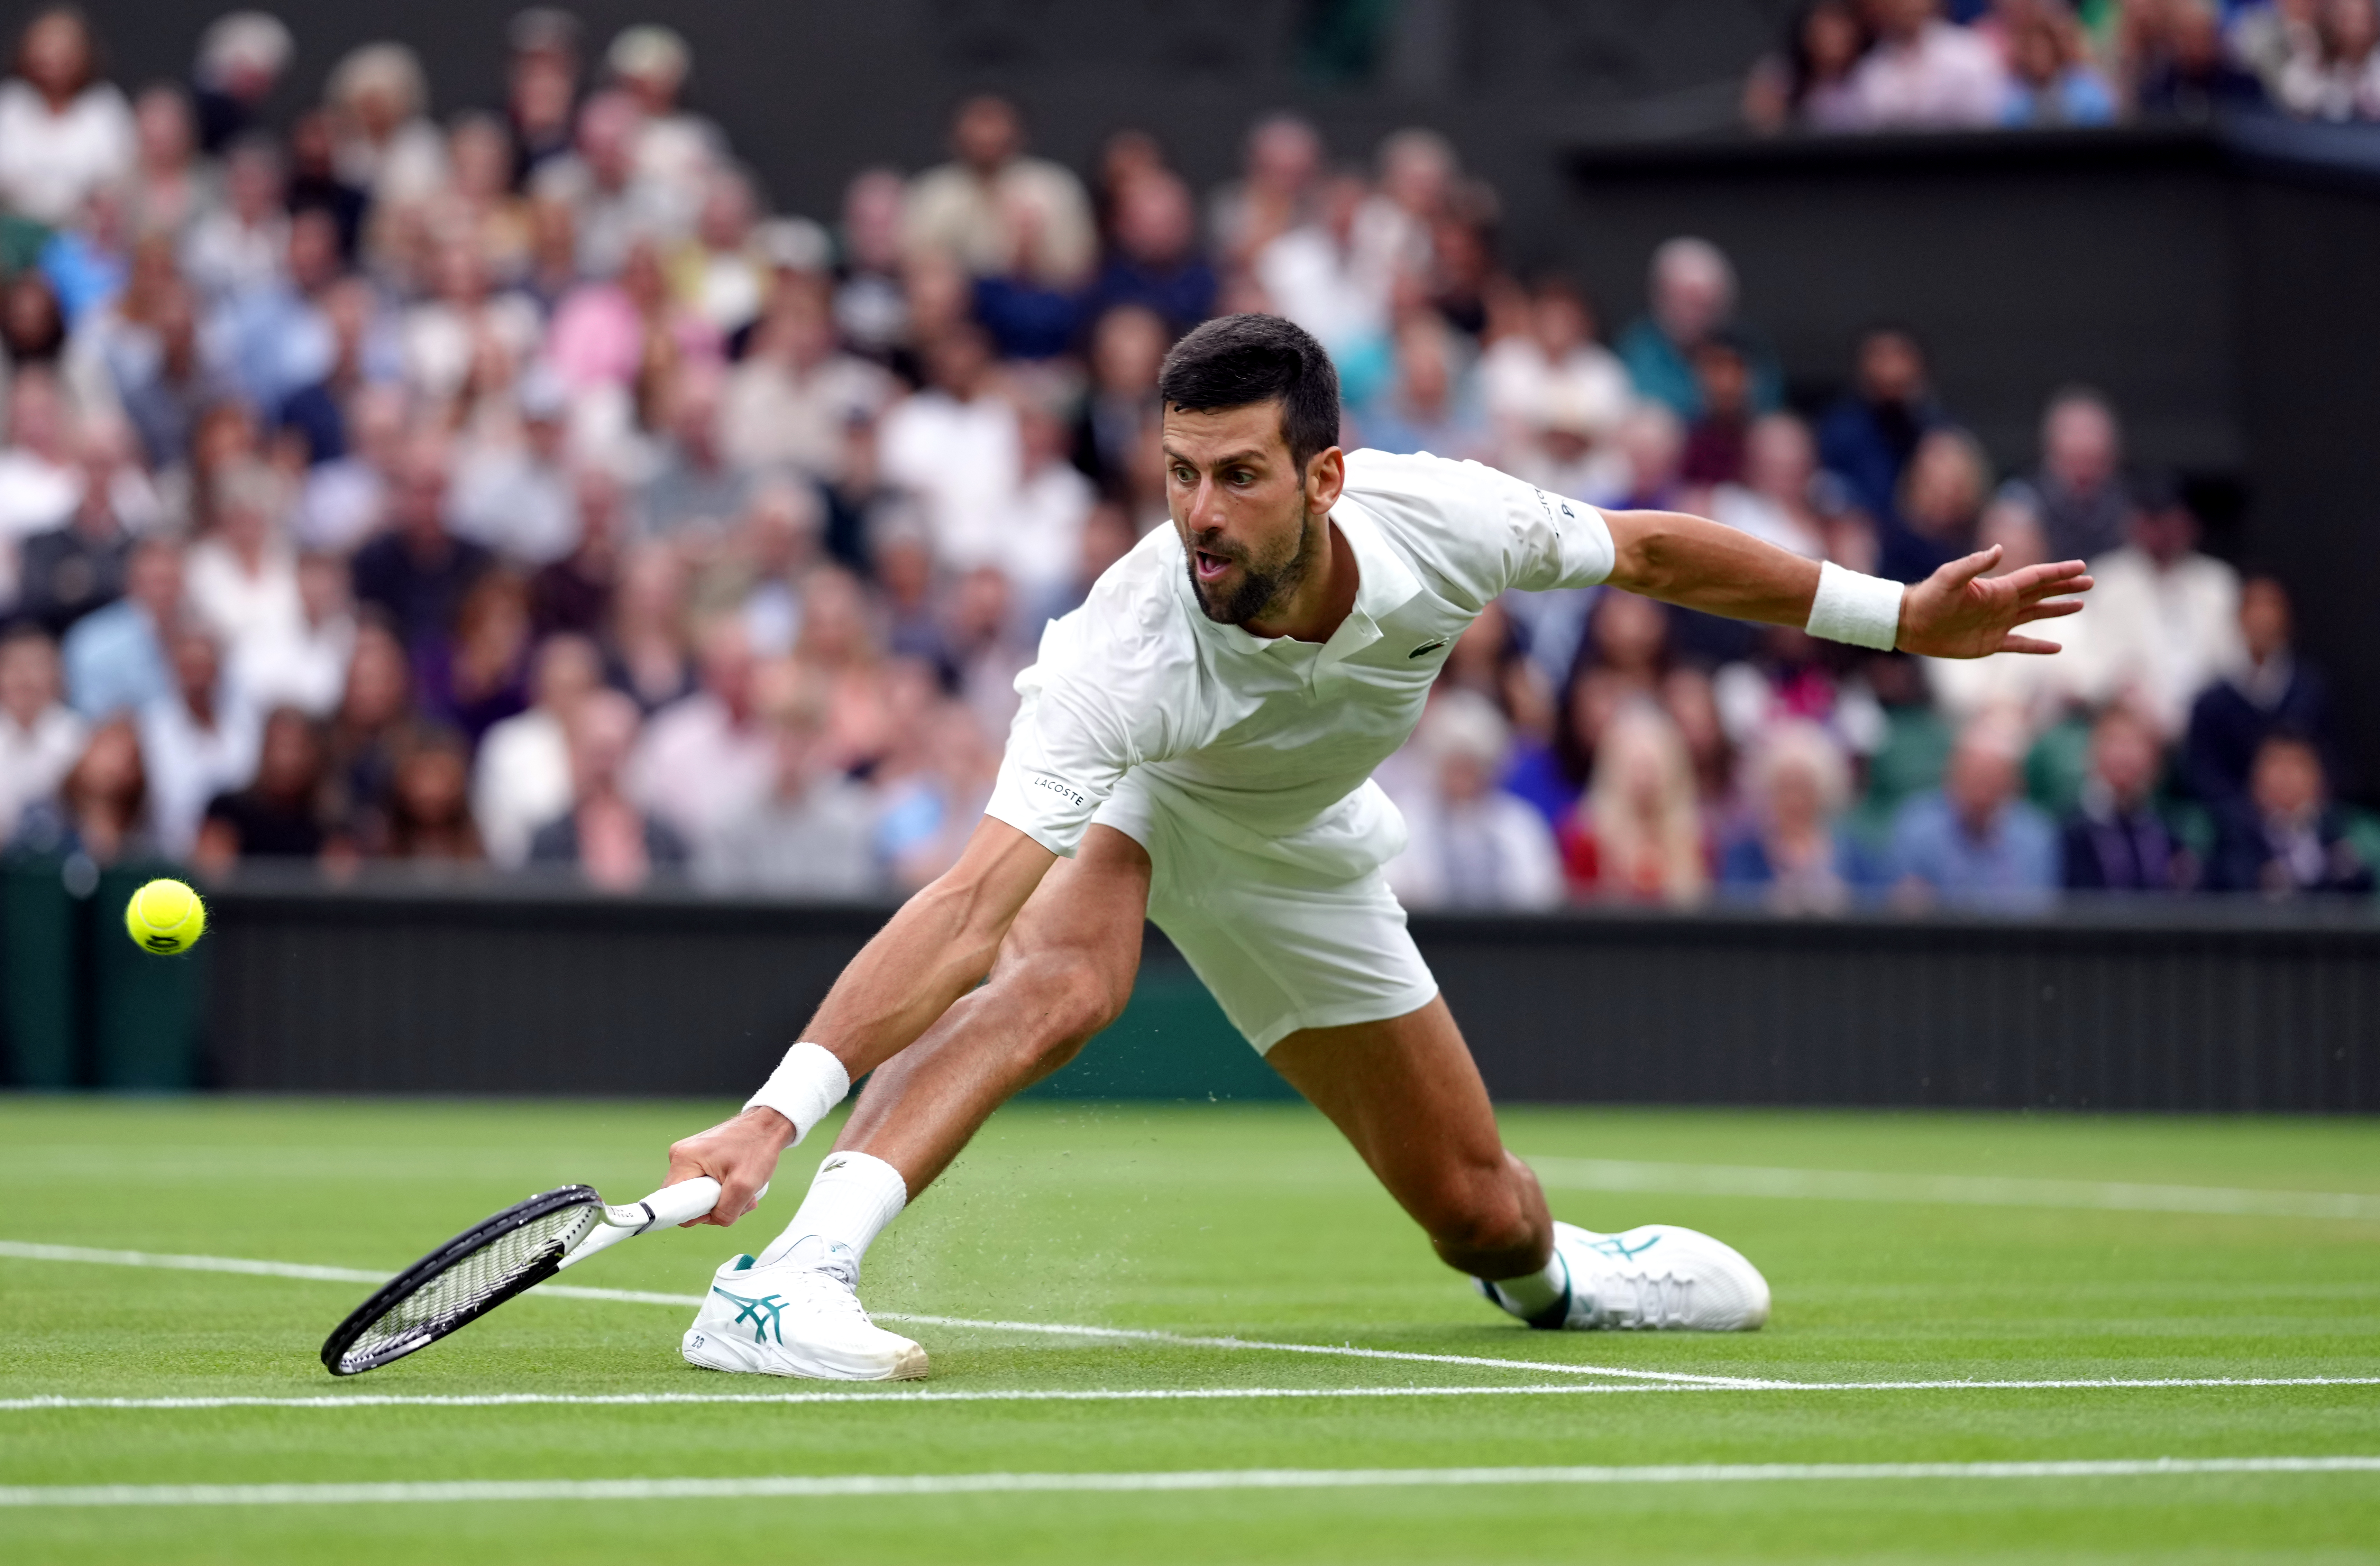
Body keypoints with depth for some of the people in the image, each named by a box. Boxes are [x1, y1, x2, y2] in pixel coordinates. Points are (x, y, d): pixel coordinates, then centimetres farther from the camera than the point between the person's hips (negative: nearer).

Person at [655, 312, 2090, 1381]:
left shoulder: (1440, 520, -32)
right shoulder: (1123, 653, -44)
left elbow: (1651, 552, -11)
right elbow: (977, 907, -52)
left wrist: (1902, 617, -4)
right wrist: (780, 1112, -64)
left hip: (1296, 851, 4)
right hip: (1120, 794, -4)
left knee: (1485, 1220, 8)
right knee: (1062, 976, -40)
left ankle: (1554, 1275, 47)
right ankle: (788, 1282, -44)